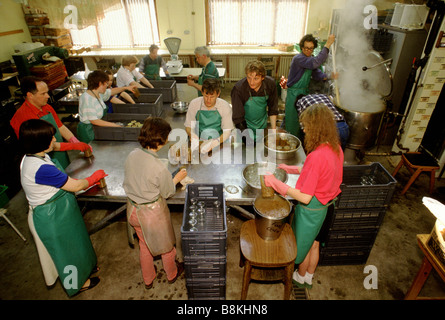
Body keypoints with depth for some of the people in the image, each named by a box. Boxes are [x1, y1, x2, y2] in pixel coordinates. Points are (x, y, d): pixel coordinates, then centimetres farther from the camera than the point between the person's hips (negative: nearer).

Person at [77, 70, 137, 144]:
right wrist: (114, 125, -22)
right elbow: (94, 120, -24)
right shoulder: (87, 98, -21)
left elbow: (111, 91, 27)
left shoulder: (98, 94, 5)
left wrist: (126, 88, 25)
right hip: (88, 131, -9)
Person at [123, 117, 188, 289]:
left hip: (133, 209, 6)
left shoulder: (132, 155, -14)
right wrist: (177, 178, 1)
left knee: (144, 244, 29)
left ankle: (148, 279, 52)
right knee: (166, 244, 24)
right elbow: (167, 193, -15)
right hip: (153, 212, -6)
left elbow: (134, 180, 2)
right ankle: (171, 273, 51)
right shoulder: (159, 168, -32)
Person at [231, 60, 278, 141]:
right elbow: (238, 119, -23)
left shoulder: (270, 84, -16)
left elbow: (272, 109, -2)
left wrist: (273, 130, -2)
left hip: (263, 127, 4)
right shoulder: (238, 89, -27)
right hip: (245, 128, -3)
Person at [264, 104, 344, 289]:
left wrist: (276, 183, -26)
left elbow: (305, 197, -31)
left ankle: (300, 277, 48)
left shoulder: (316, 157, -34)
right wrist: (293, 169, 11)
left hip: (311, 209, -8)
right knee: (313, 243, 28)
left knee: (302, 245, 20)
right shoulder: (335, 148, -8)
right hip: (324, 206, 8)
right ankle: (309, 277, 51)